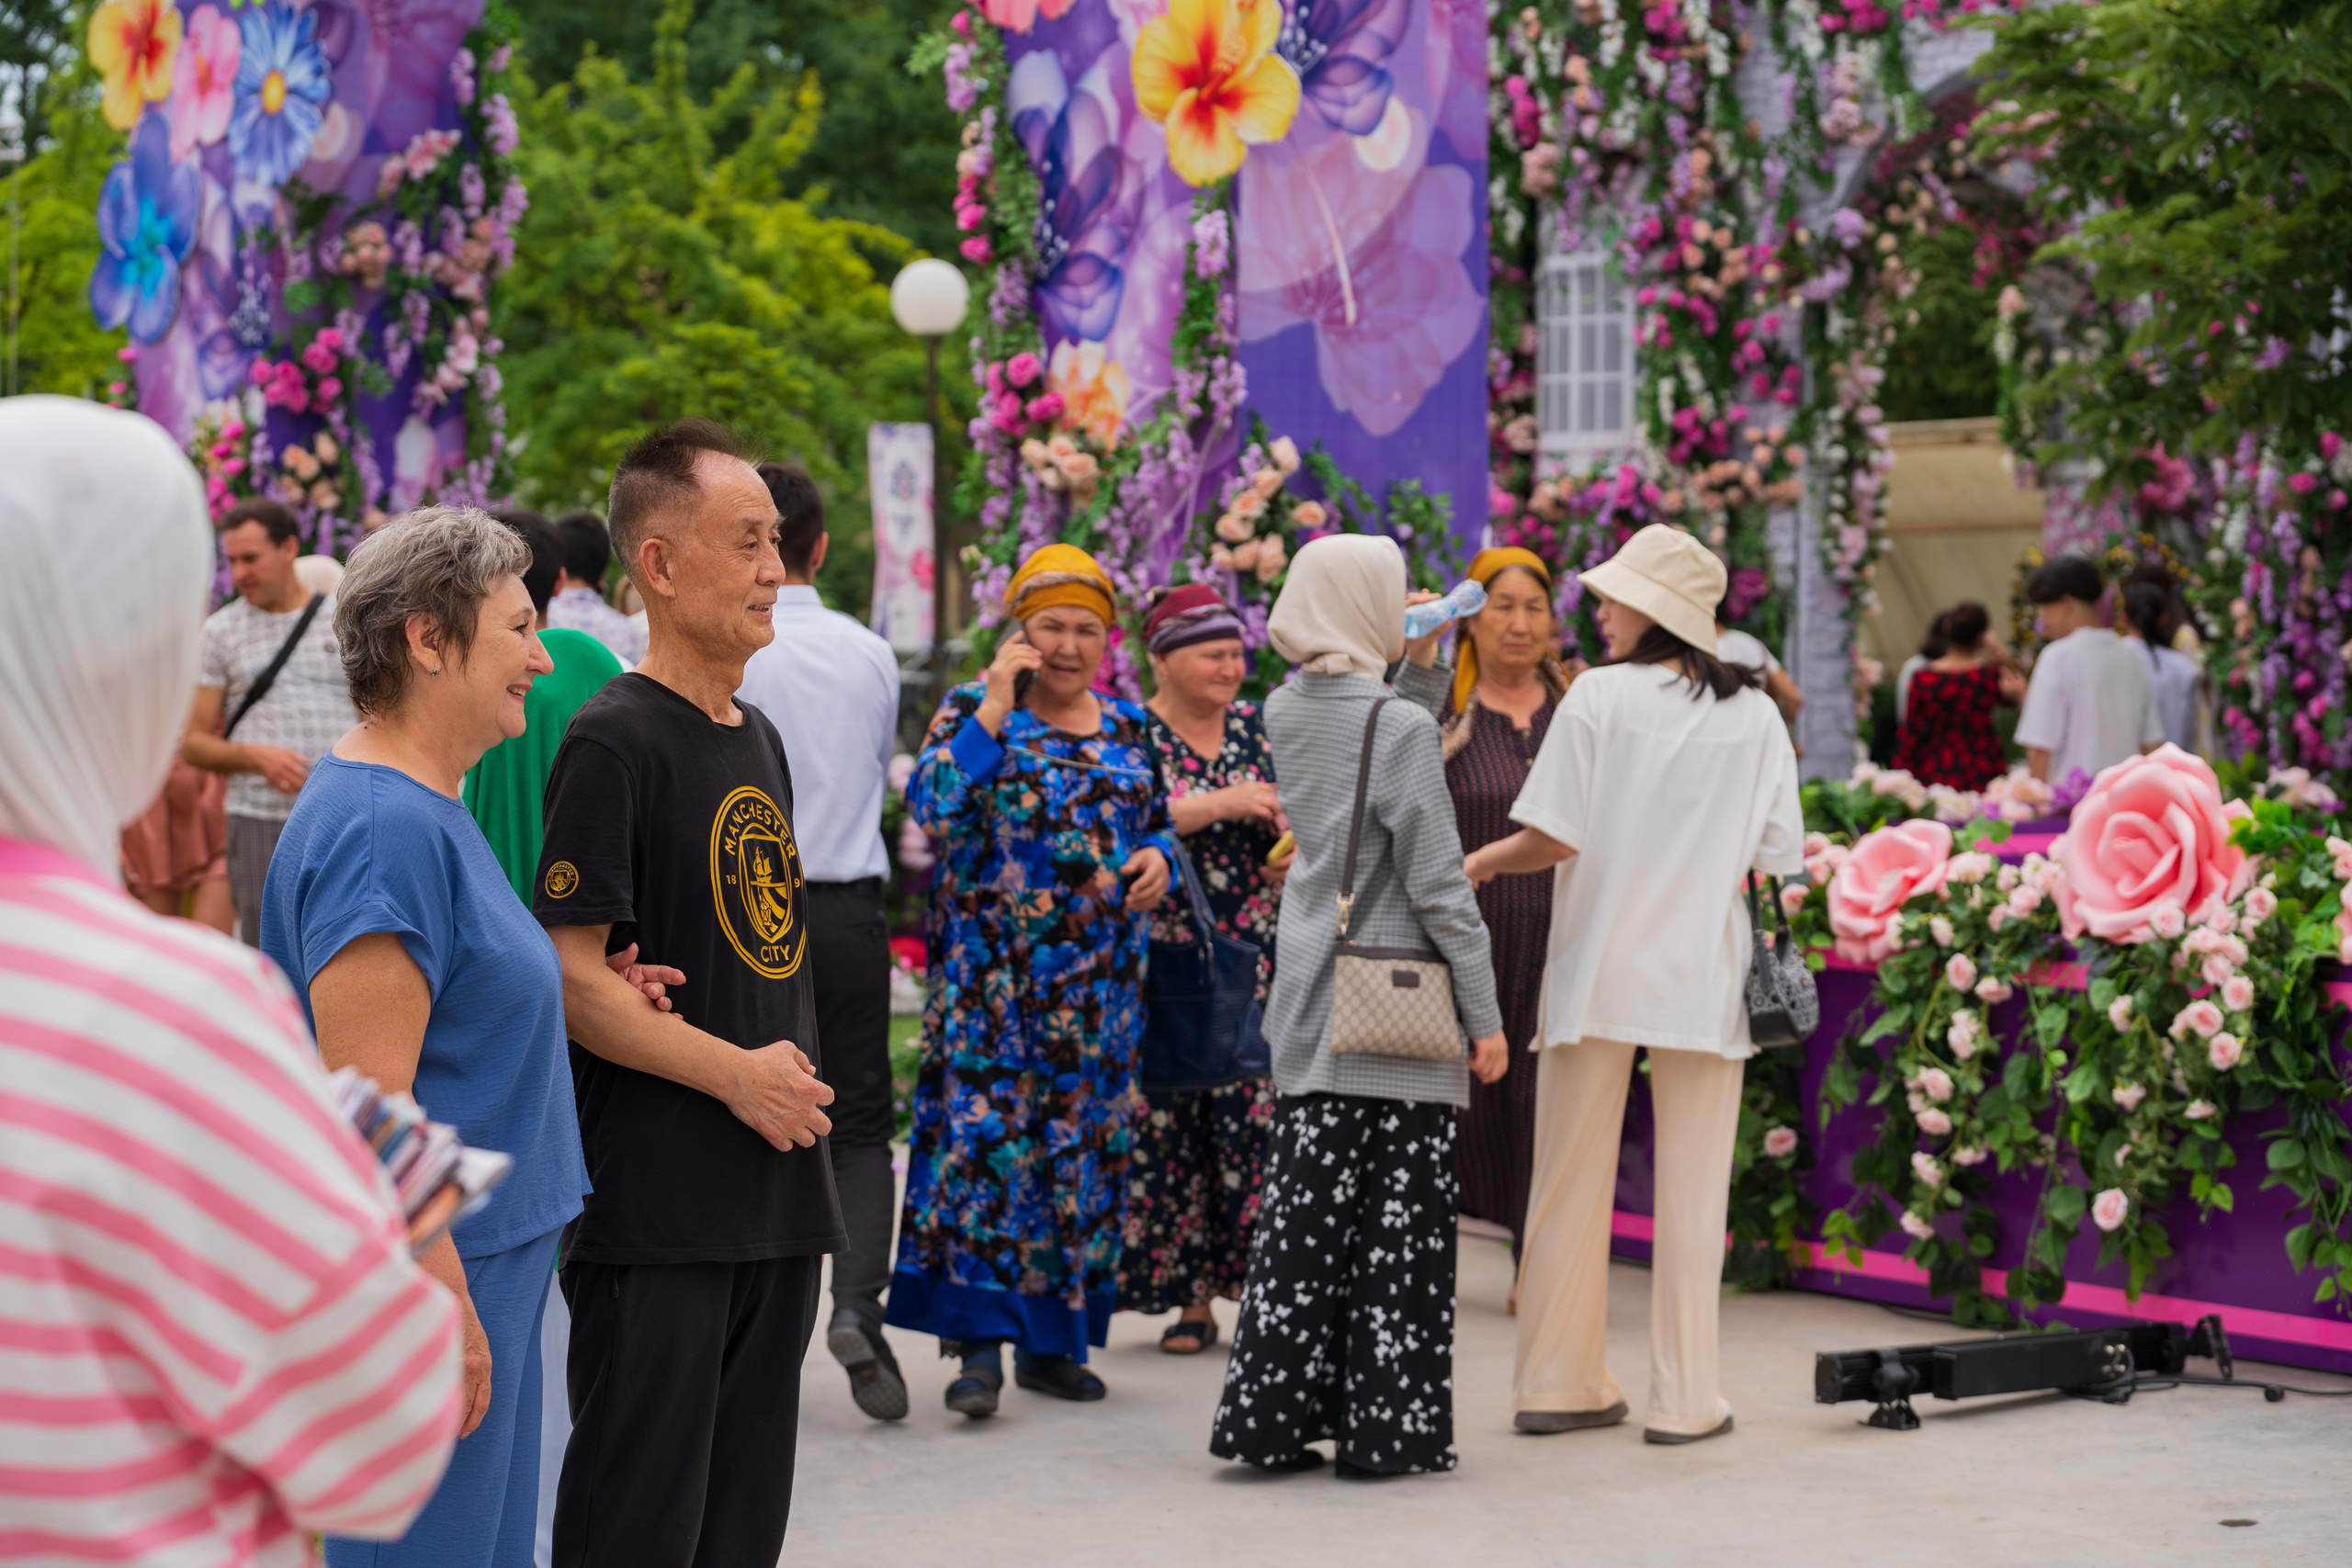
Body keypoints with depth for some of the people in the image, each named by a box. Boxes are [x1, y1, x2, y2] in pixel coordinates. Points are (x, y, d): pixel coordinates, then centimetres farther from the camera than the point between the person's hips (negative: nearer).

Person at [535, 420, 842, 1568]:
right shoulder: (616, 739, -11)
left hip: (778, 1196, 8)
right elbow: (568, 975, -16)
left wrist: (789, 1072, 6)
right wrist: (732, 1071, -17)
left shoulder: (758, 740, 15)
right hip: (658, 1209, -8)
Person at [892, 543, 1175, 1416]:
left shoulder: (1127, 727, 13)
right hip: (994, 971, -5)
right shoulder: (975, 709, 0)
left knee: (1083, 1144, 6)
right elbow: (933, 804, -15)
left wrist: (1156, 858, -1)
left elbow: (1156, 823, 22)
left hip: (1101, 977, 5)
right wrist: (996, 706, -16)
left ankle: (1052, 1340, 14)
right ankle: (979, 1342, -12)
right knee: (984, 1132, -12)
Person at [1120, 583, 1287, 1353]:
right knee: (1167, 1123, -4)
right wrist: (1223, 803, -18)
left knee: (1259, 1115, -5)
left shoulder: (1258, 728, 12)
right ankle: (1189, 1298, 4)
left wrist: (1301, 856, -3)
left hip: (1259, 962, 3)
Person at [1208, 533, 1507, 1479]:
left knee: (1306, 1208, 10)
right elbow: (1437, 885, -14)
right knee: (1400, 1220, 2)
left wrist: (1412, 657, 27)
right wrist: (1486, 1016, -7)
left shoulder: (1286, 713, 5)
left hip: (1309, 1002, 7)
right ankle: (1386, 1428, 6)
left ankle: (1273, 1419, 11)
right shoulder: (1403, 729, -14)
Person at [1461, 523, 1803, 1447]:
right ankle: (1685, 1398, 6)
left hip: (1600, 969, -1)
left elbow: (1553, 838, -9)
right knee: (1690, 1187, 5)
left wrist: (1472, 867, 7)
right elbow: (1775, 856, 2)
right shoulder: (1755, 716, 3)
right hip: (1704, 975, 1)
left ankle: (1560, 1382, 15)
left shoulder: (1599, 697, -5)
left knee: (1573, 1180, 8)